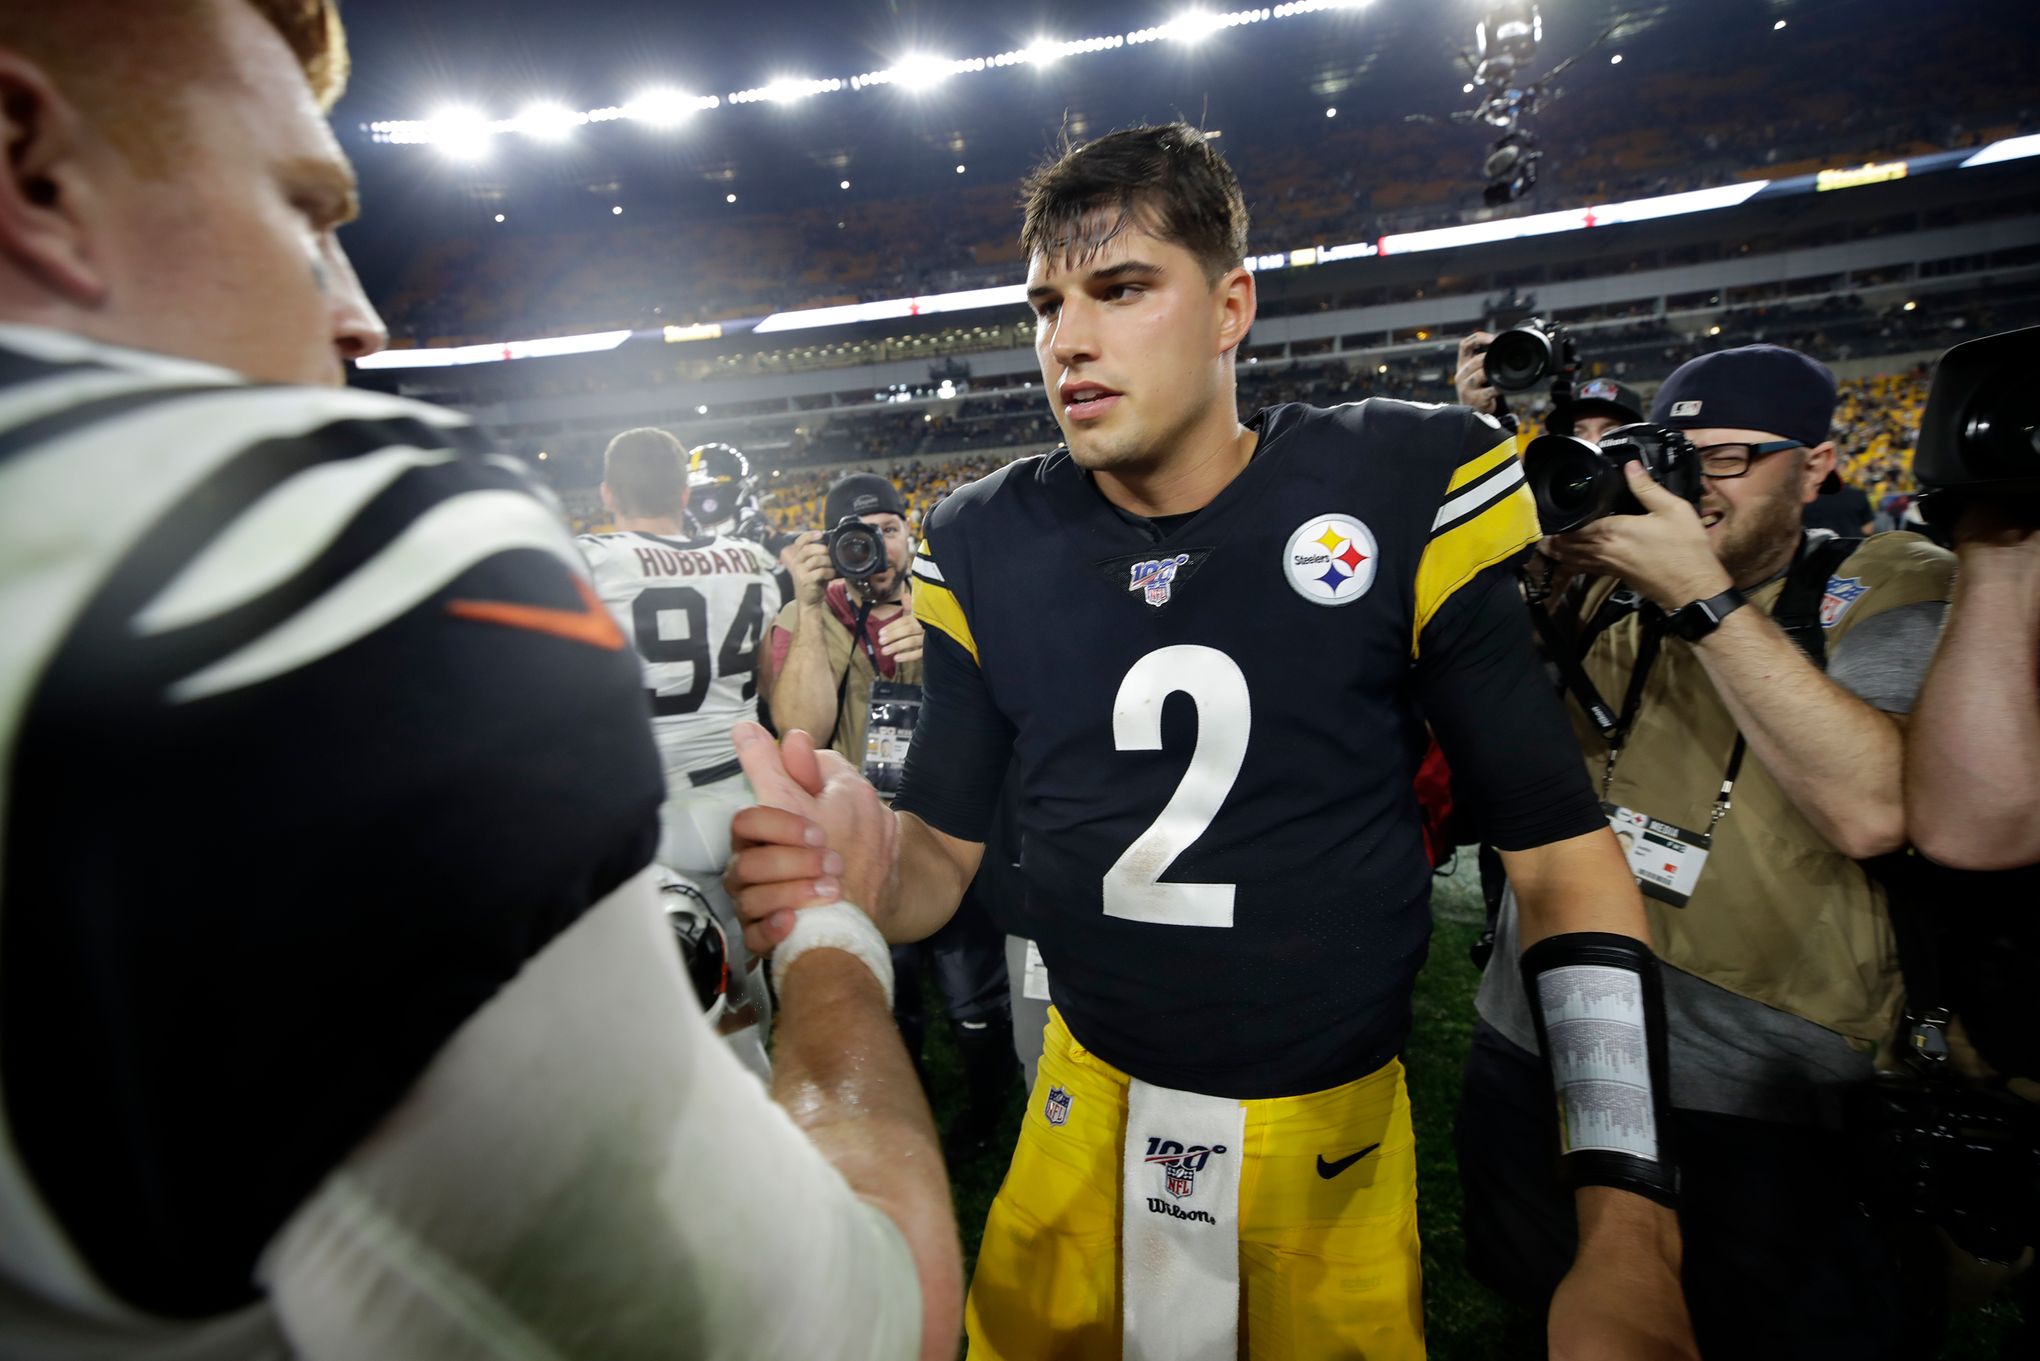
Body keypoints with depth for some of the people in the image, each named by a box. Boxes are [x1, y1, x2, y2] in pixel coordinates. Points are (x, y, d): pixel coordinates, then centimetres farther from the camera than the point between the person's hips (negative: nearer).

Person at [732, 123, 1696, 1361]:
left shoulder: (1404, 492, -14)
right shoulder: (986, 548, -7)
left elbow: (1560, 845, -11)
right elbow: (946, 849, -2)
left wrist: (1629, 1230, -19)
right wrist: (863, 874, -26)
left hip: (1335, 1129, -1)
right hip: (1083, 1106, 3)